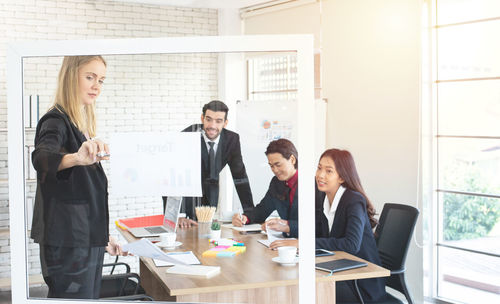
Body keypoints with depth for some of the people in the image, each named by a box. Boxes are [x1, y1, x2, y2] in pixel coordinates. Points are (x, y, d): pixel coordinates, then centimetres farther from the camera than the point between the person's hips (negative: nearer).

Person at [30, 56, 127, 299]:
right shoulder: (56, 122, -10)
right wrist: (75, 158, -54)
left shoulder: (83, 124, 15)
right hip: (68, 240, -9)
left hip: (89, 237, 9)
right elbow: (41, 158, -33)